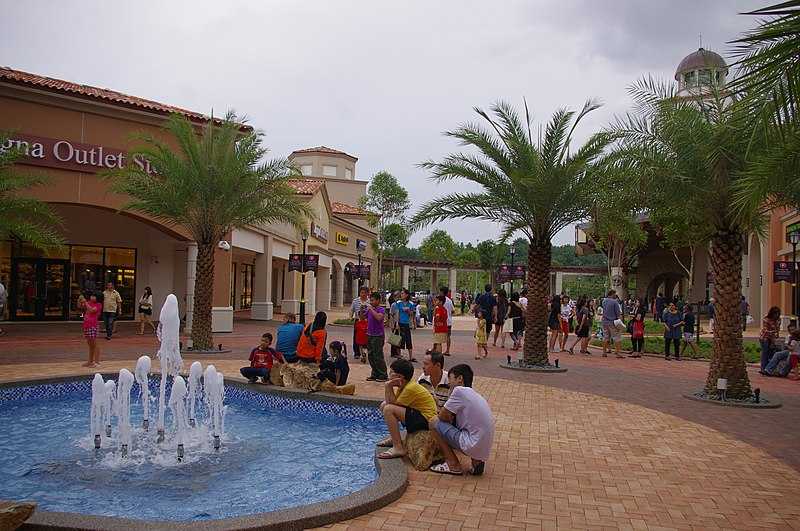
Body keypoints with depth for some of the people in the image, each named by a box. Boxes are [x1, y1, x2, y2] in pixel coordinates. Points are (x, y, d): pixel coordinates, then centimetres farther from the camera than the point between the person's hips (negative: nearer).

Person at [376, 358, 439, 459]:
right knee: (384, 405, 15)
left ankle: (398, 448, -20)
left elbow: (394, 403, -20)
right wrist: (388, 387, -9)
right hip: (417, 413, 11)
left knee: (388, 409, -23)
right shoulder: (403, 385, 7)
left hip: (426, 420, -11)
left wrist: (388, 387, -16)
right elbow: (388, 401, 4)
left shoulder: (411, 388, -22)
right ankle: (394, 438, 22)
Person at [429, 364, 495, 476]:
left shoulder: (460, 391, -10)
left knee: (434, 422, -2)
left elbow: (443, 416, -5)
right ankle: (476, 461, 13)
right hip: (483, 448, 9)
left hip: (473, 445, -9)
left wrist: (449, 418, 14)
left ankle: (453, 465, 4)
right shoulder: (474, 394, 17)